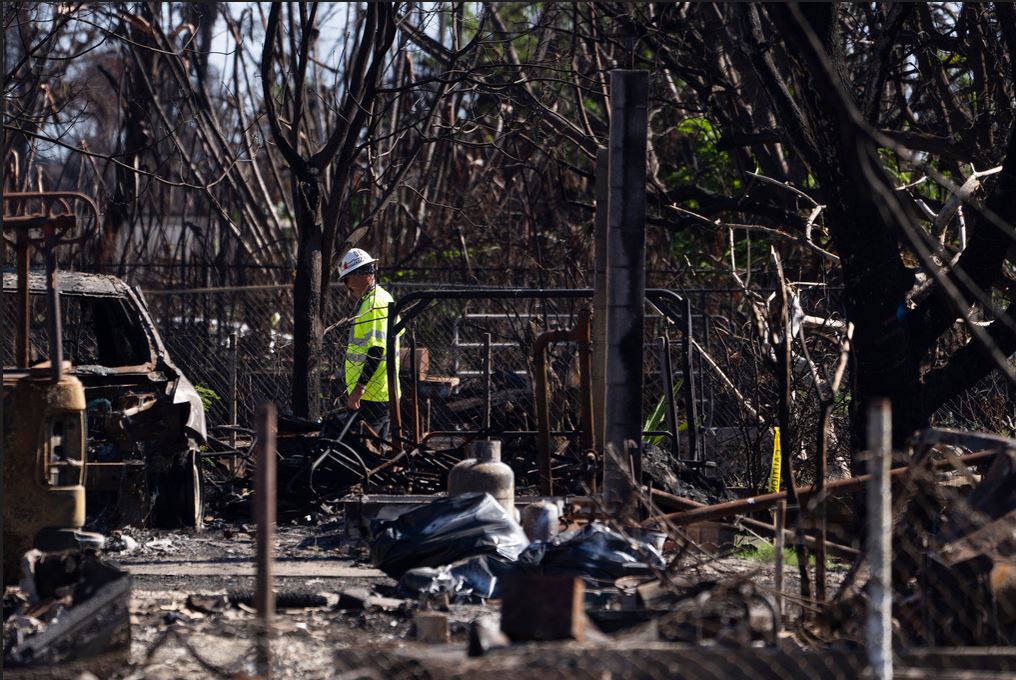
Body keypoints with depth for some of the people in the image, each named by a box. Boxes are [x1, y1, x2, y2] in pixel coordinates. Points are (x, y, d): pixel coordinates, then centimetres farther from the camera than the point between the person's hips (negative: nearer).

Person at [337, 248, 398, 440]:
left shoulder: (374, 304, -16)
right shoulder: (382, 298, 18)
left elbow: (376, 352, -23)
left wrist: (358, 389, -24)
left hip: (371, 396, -11)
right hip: (383, 395, 11)